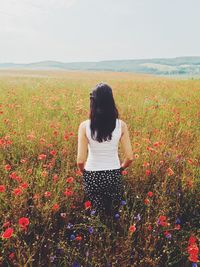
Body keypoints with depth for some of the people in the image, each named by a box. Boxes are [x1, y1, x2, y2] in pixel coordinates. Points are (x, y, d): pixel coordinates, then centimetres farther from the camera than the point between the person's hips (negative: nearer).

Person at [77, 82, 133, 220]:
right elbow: (130, 157, -7)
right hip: (114, 176, 1)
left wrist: (84, 171, 8)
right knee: (113, 215, 22)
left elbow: (80, 161, -14)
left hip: (92, 177, -1)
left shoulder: (85, 126, -15)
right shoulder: (121, 125, -11)